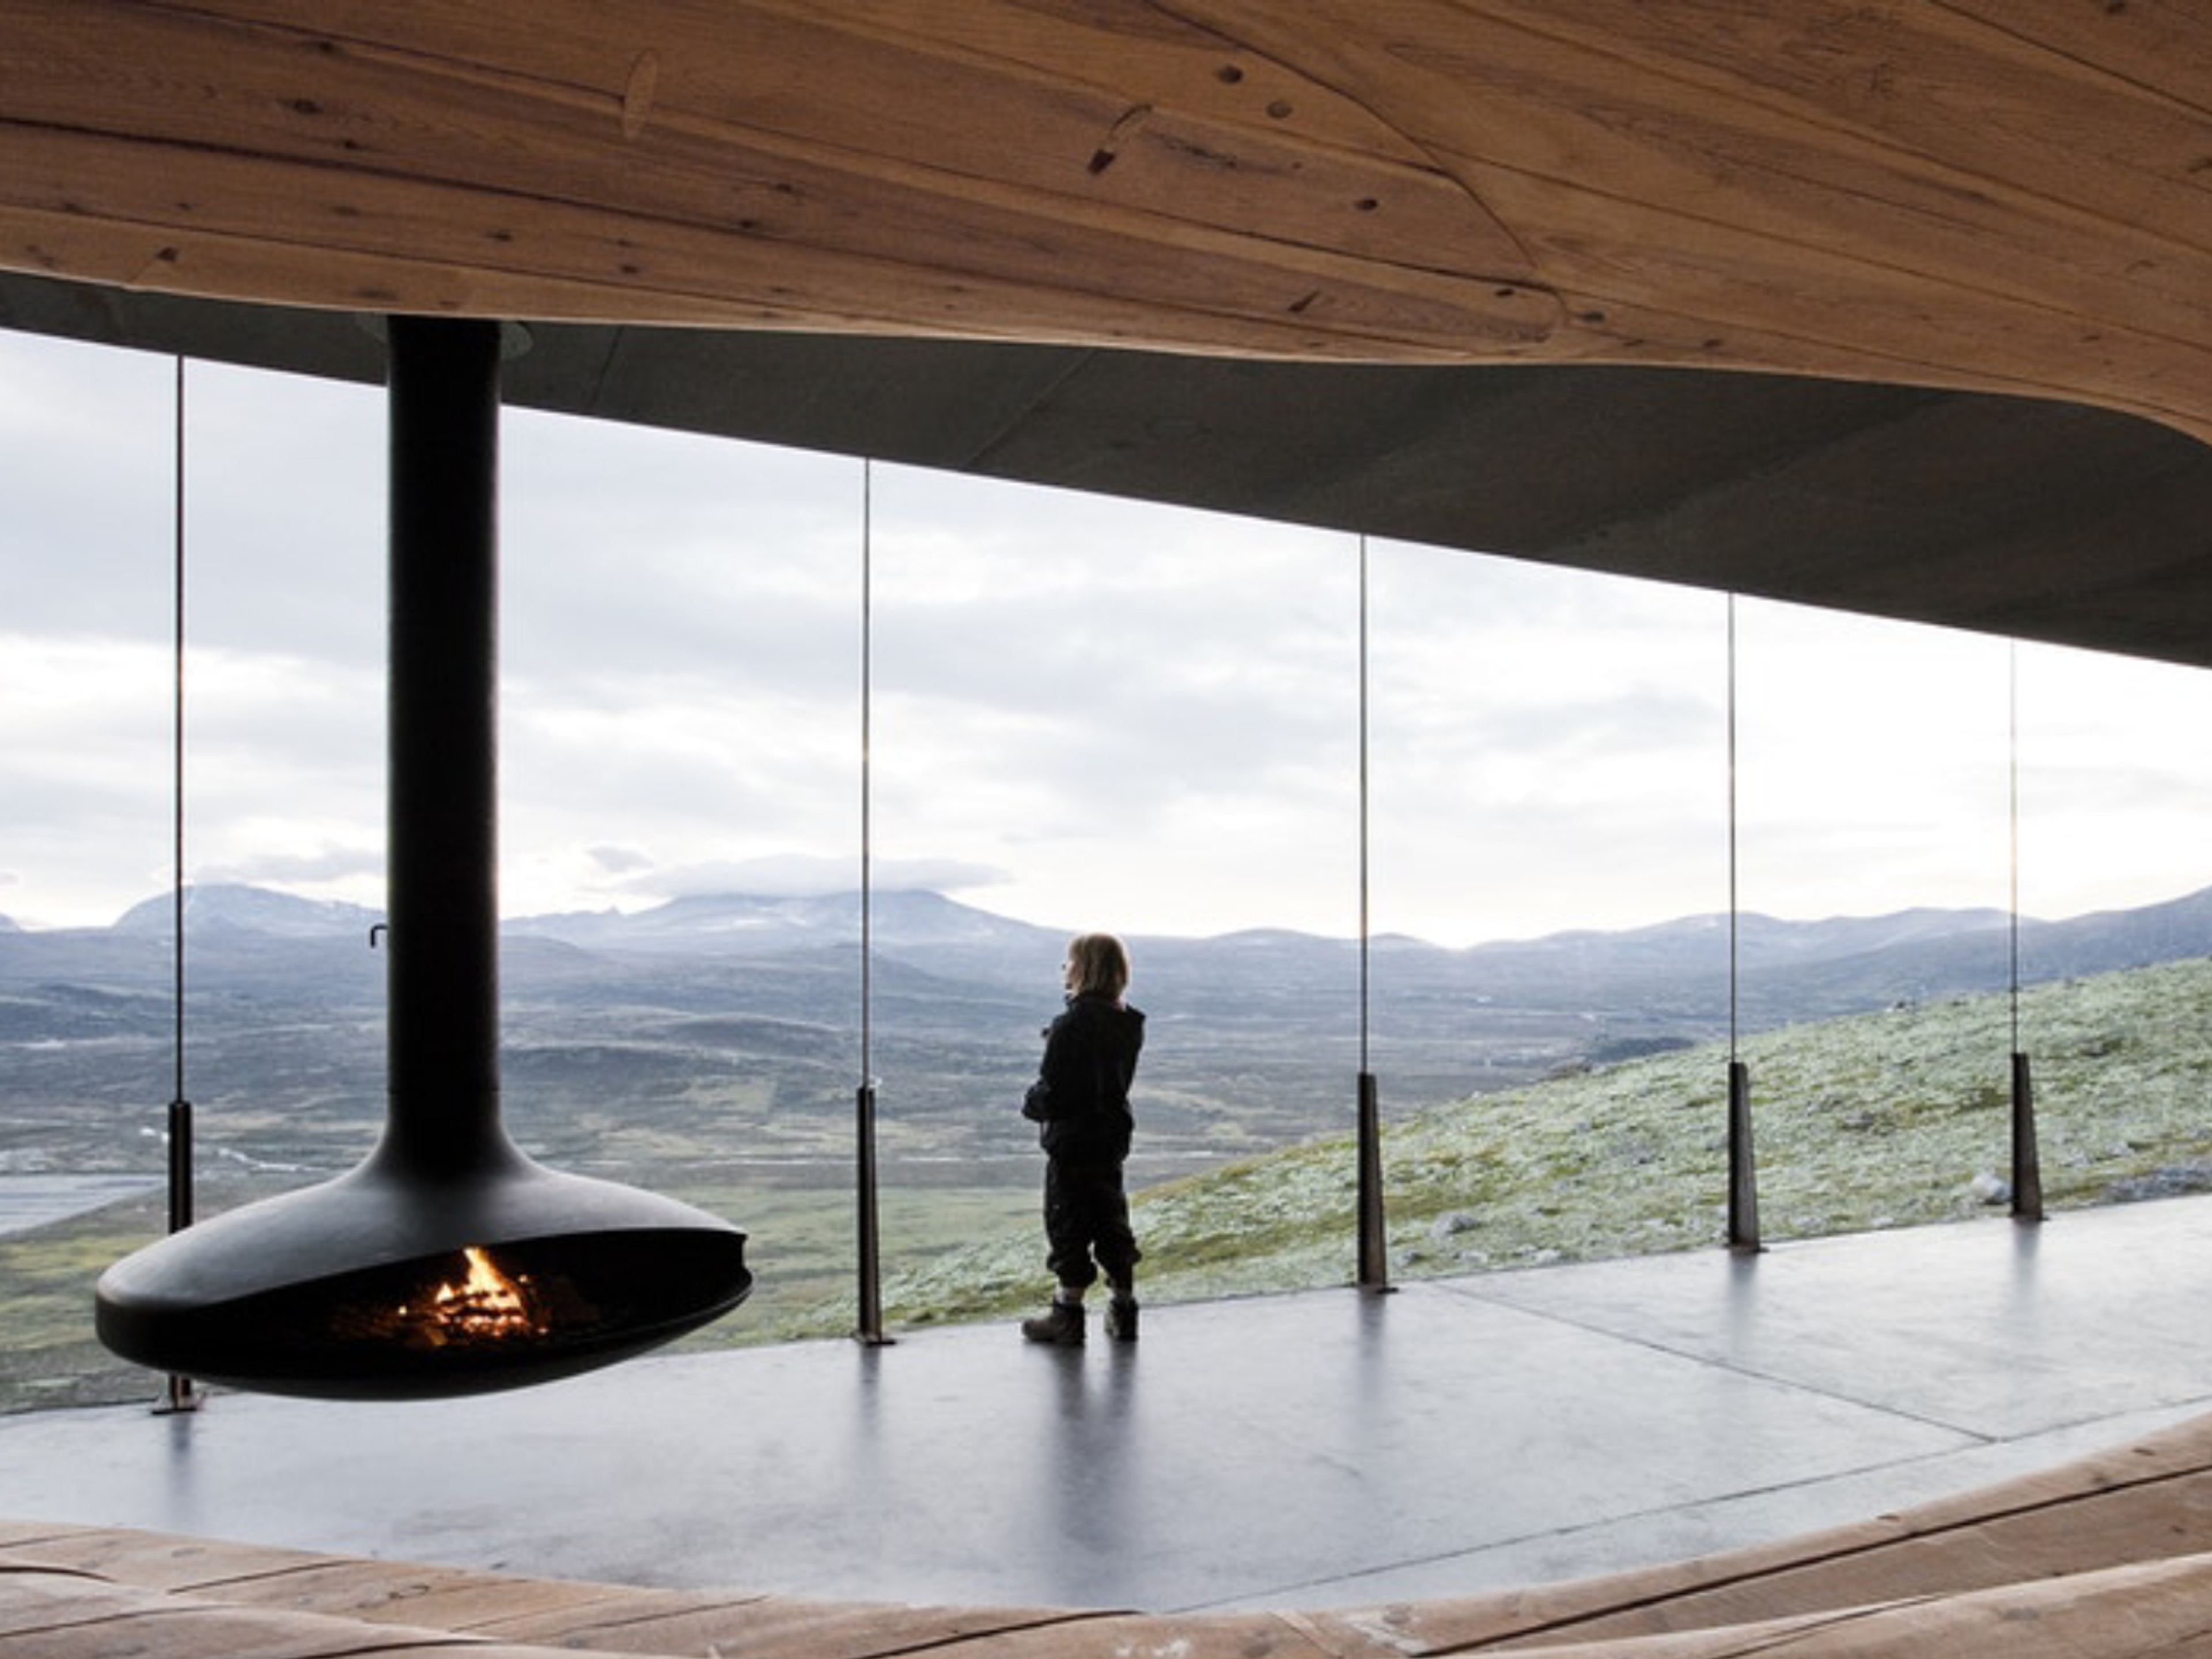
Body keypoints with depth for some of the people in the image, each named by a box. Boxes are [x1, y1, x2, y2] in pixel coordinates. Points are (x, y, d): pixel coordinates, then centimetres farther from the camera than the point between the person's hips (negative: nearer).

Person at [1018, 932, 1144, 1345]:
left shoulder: (1070, 1026, -20)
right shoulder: (1128, 1024, 3)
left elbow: (1051, 1093, -20)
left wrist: (1031, 1105, 1)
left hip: (1071, 1142, -7)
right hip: (1113, 1137, 8)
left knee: (1068, 1228, 4)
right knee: (1112, 1222, 16)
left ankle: (1068, 1315, 12)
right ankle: (1123, 1312, 23)